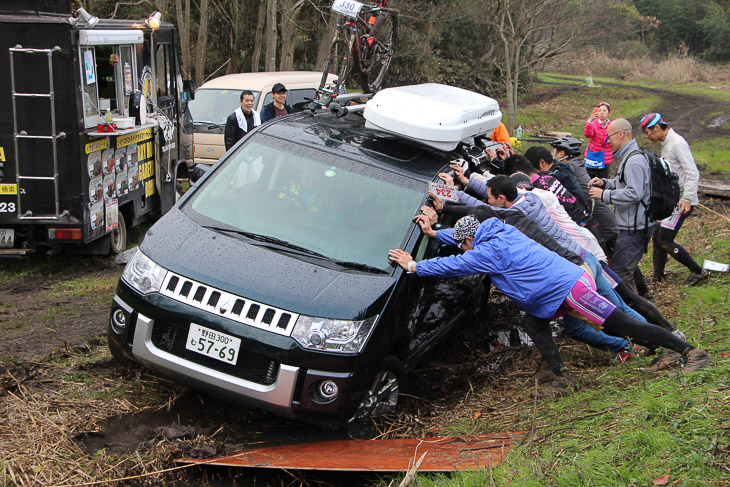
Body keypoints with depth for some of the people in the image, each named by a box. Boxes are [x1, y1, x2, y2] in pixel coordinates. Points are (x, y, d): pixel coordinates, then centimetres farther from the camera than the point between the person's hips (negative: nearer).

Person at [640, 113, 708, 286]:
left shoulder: (677, 143, -16)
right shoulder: (666, 143, 14)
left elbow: (693, 173, -21)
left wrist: (687, 198, -27)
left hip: (681, 202, -10)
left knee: (665, 241, -11)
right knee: (657, 236, 11)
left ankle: (698, 272, 0)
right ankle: (658, 276, 21)